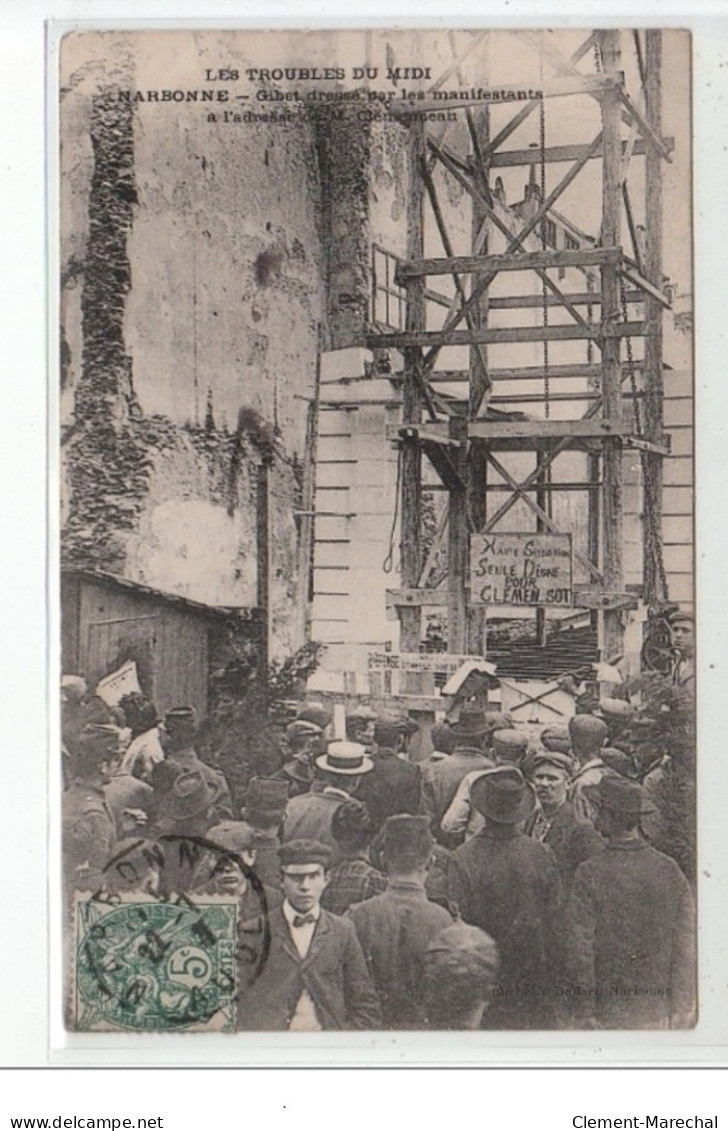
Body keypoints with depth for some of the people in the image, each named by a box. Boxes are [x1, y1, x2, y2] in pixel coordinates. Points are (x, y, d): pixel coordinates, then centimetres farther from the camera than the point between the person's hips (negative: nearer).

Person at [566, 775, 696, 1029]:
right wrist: (684, 1011, 8)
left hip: (611, 1012, -3)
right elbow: (686, 945, 0)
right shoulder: (670, 869, -3)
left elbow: (581, 948, -12)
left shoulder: (590, 873, -13)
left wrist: (586, 1011, -5)